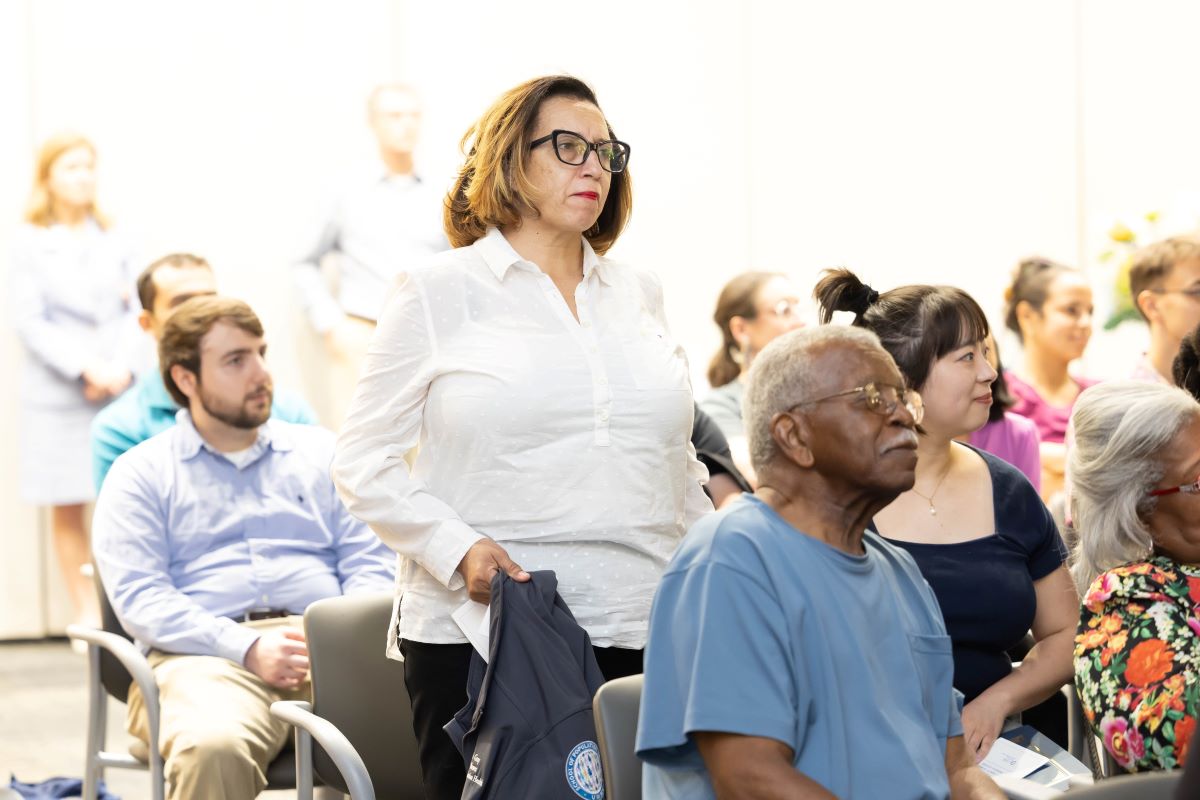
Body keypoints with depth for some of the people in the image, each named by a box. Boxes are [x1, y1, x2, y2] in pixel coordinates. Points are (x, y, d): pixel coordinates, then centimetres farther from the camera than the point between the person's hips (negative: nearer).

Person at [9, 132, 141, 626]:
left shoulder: (114, 241, 9)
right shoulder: (30, 243, 1)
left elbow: (134, 310, 7)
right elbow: (29, 321, -3)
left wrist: (123, 366, -9)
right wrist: (84, 367, -12)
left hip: (117, 388, 2)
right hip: (58, 393, -2)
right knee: (68, 507, 2)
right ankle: (87, 613, 7)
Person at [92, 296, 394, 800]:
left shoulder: (321, 452, 23)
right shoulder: (141, 474, 13)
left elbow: (368, 564, 16)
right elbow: (138, 595, 0)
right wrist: (248, 649, -14)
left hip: (331, 648, 2)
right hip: (206, 656, -2)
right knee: (212, 746, -39)